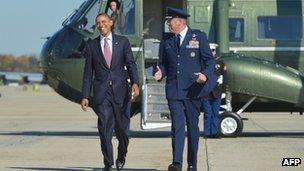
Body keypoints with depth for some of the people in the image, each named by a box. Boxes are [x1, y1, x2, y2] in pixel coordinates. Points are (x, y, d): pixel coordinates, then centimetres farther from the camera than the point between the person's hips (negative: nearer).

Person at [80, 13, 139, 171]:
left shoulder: (122, 42, 8)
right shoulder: (91, 45, 9)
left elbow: (130, 64, 1)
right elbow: (88, 72, 9)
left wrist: (135, 82, -16)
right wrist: (85, 96, 4)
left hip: (120, 91, 0)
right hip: (101, 93, 0)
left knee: (122, 127, 7)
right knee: (105, 128, -11)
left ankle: (122, 156, 33)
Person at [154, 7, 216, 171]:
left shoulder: (199, 37, 4)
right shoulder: (167, 43, 14)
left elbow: (209, 60, 1)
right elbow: (164, 64, 20)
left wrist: (205, 74, -17)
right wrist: (160, 73, -4)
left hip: (193, 89, -2)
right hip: (174, 91, 2)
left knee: (192, 126, 6)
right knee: (177, 126, -12)